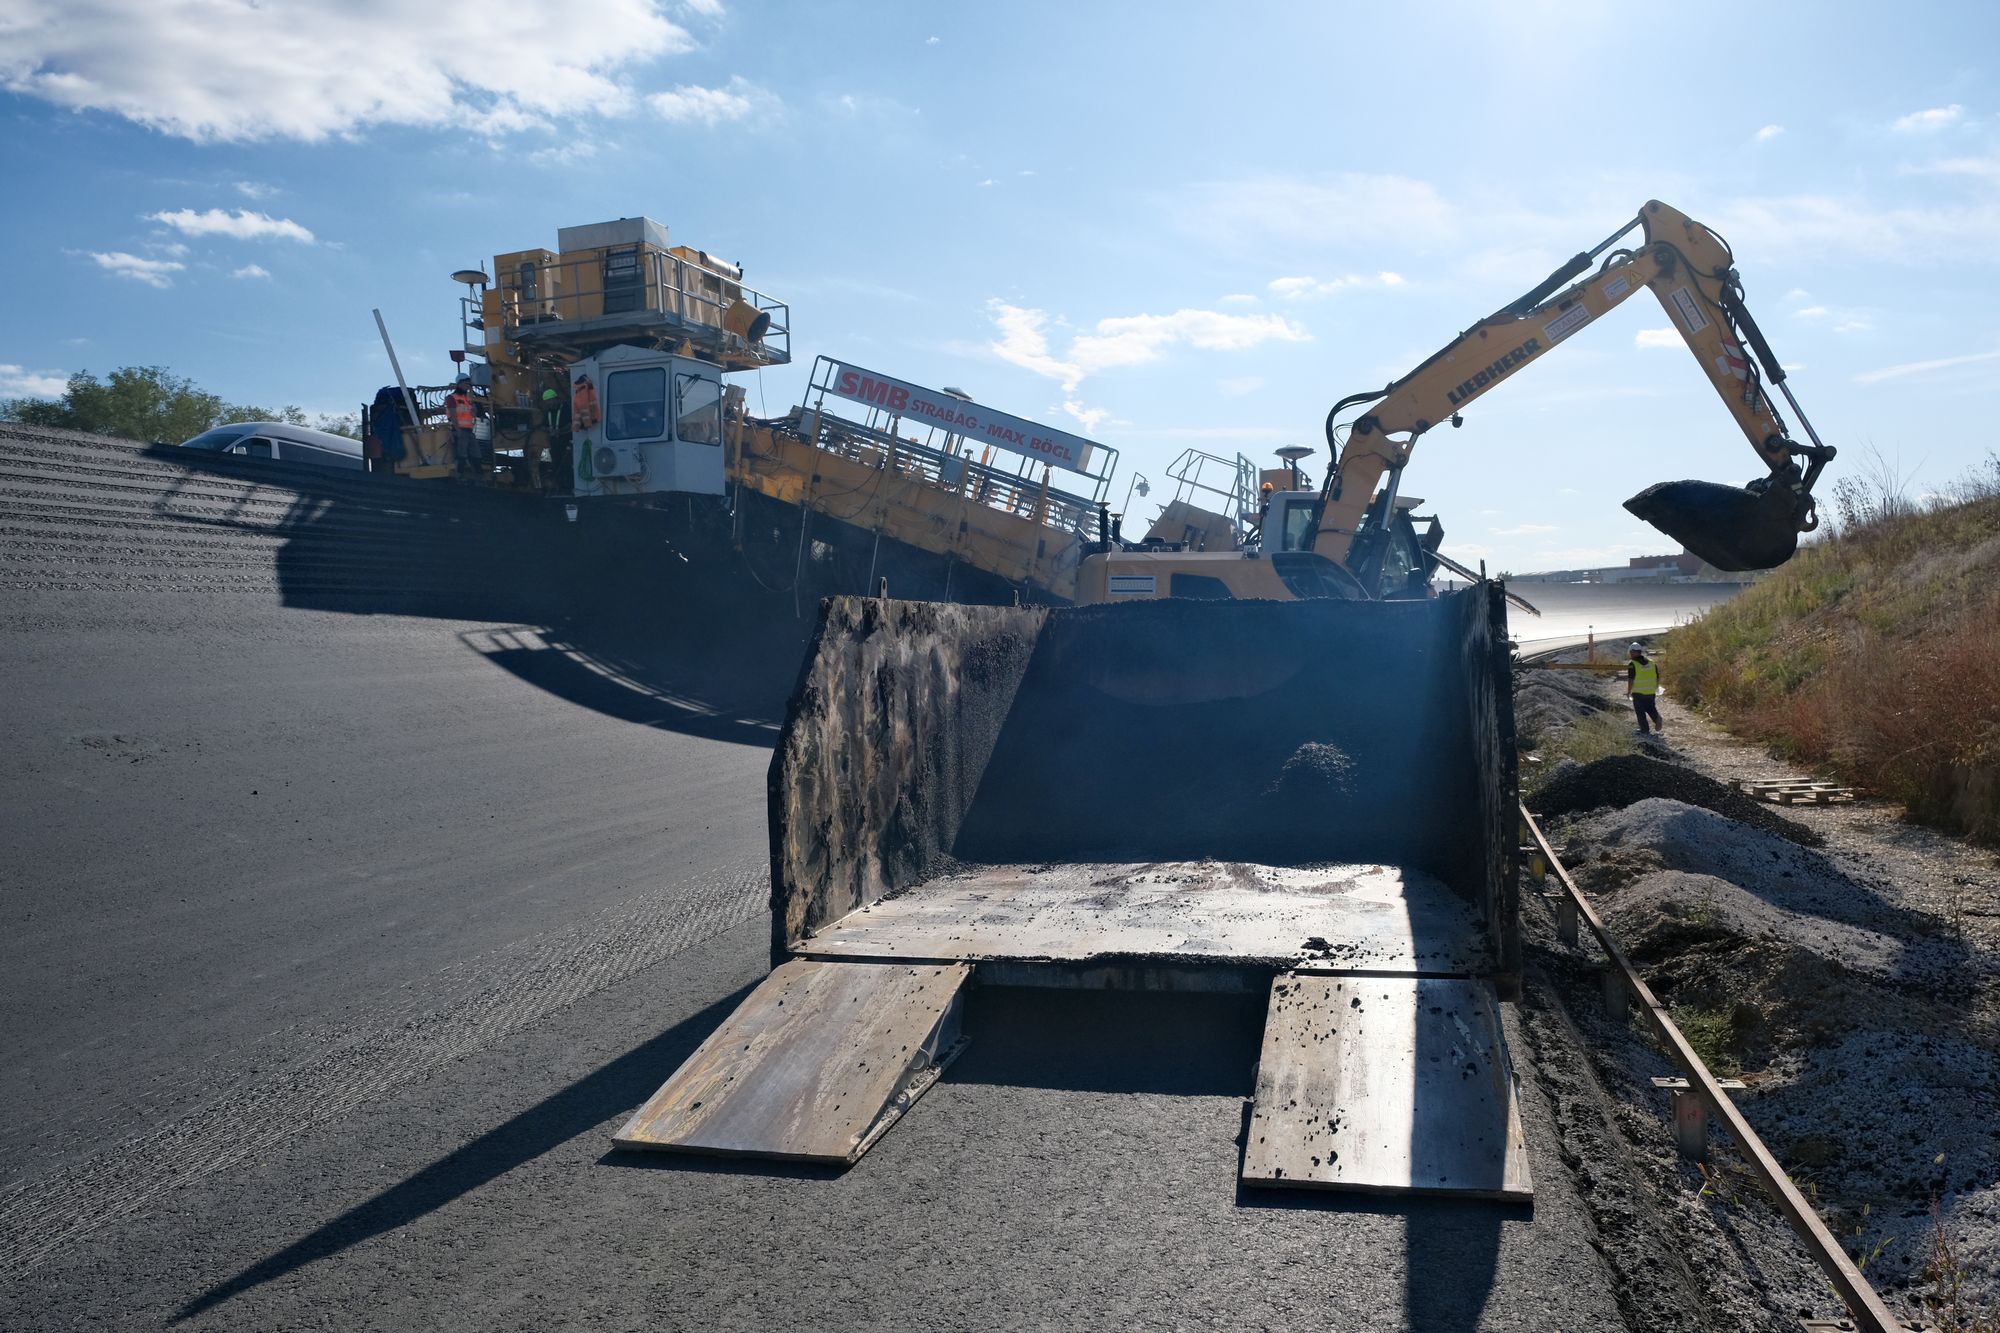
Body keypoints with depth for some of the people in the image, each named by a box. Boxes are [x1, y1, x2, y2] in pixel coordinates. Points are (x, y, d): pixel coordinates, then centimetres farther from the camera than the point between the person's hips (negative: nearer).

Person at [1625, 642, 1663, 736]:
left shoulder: (1633, 664, -11)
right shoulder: (1651, 662, 7)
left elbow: (1631, 680, -13)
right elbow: (1657, 677, 11)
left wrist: (1628, 692, -3)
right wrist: (1656, 688, 23)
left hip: (1638, 693, -5)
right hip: (1651, 692, 5)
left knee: (1640, 711, 6)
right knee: (1651, 708, 21)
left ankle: (1644, 730, 8)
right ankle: (1657, 718, -7)